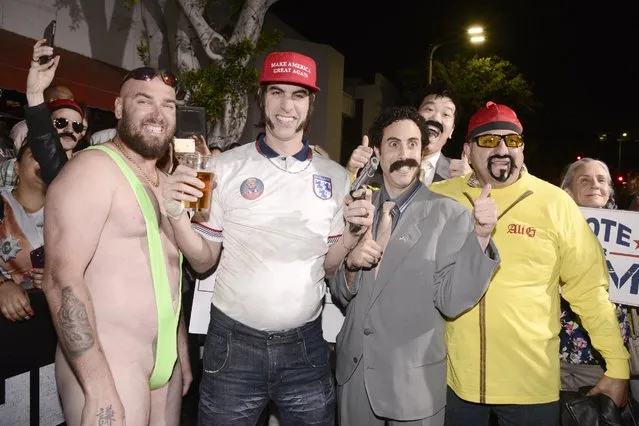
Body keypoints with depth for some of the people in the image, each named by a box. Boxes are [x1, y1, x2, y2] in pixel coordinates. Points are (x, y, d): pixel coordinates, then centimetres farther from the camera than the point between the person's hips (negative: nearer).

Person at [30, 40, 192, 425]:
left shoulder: (164, 183, 12)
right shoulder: (94, 168, -12)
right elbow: (62, 279, -20)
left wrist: (182, 354, 17)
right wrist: (99, 388, -23)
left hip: (165, 365, 8)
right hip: (103, 367, -7)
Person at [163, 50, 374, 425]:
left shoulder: (334, 176, 0)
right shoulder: (226, 167, -5)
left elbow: (330, 266, 6)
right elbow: (204, 261, -2)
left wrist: (353, 234, -13)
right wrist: (178, 215, -19)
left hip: (306, 346, 2)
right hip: (233, 344, -1)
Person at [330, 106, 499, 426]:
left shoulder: (449, 214, -10)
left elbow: (452, 302, -15)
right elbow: (341, 294, 5)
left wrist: (480, 236, -25)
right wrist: (351, 265, -16)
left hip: (414, 379, -3)